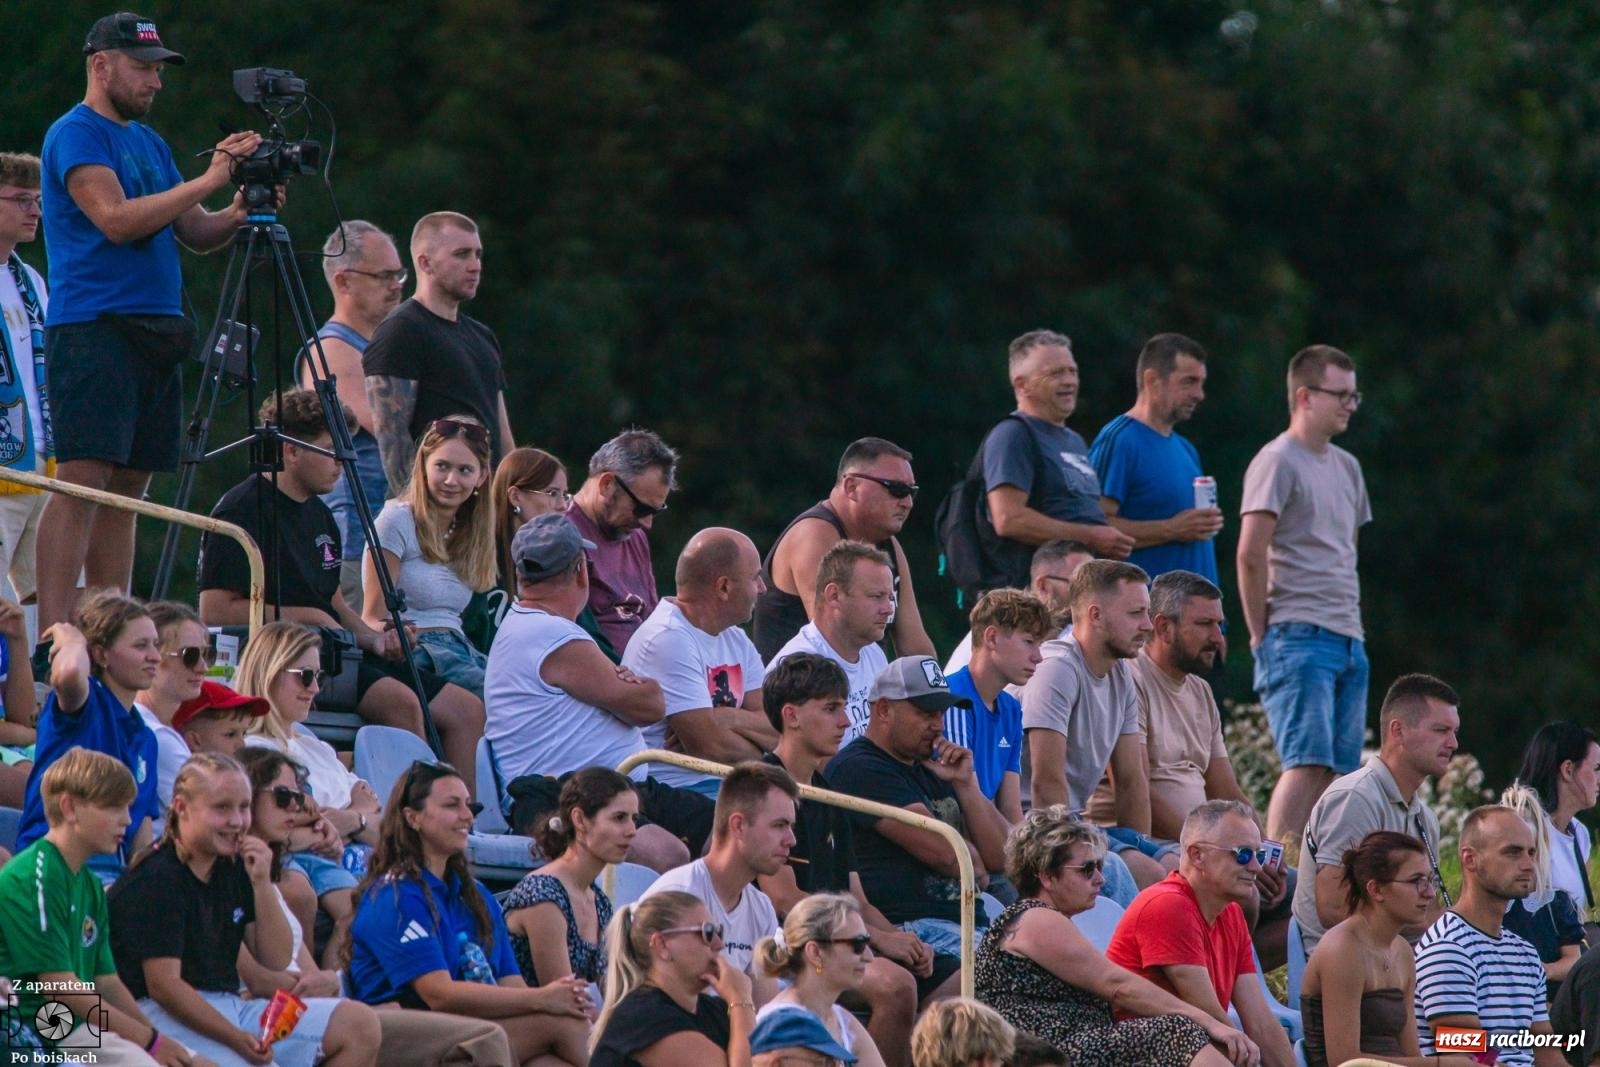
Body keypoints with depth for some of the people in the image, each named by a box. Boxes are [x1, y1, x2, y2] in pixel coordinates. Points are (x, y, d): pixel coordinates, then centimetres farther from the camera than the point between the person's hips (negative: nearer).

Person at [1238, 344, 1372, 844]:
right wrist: (1262, 633, -10)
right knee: (1307, 762, -16)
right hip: (1299, 635, -8)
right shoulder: (1278, 462, -7)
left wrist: (1353, 624, 17)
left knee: (1339, 770, 3)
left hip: (1348, 639, 8)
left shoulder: (1346, 467, 20)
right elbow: (1251, 554, -12)